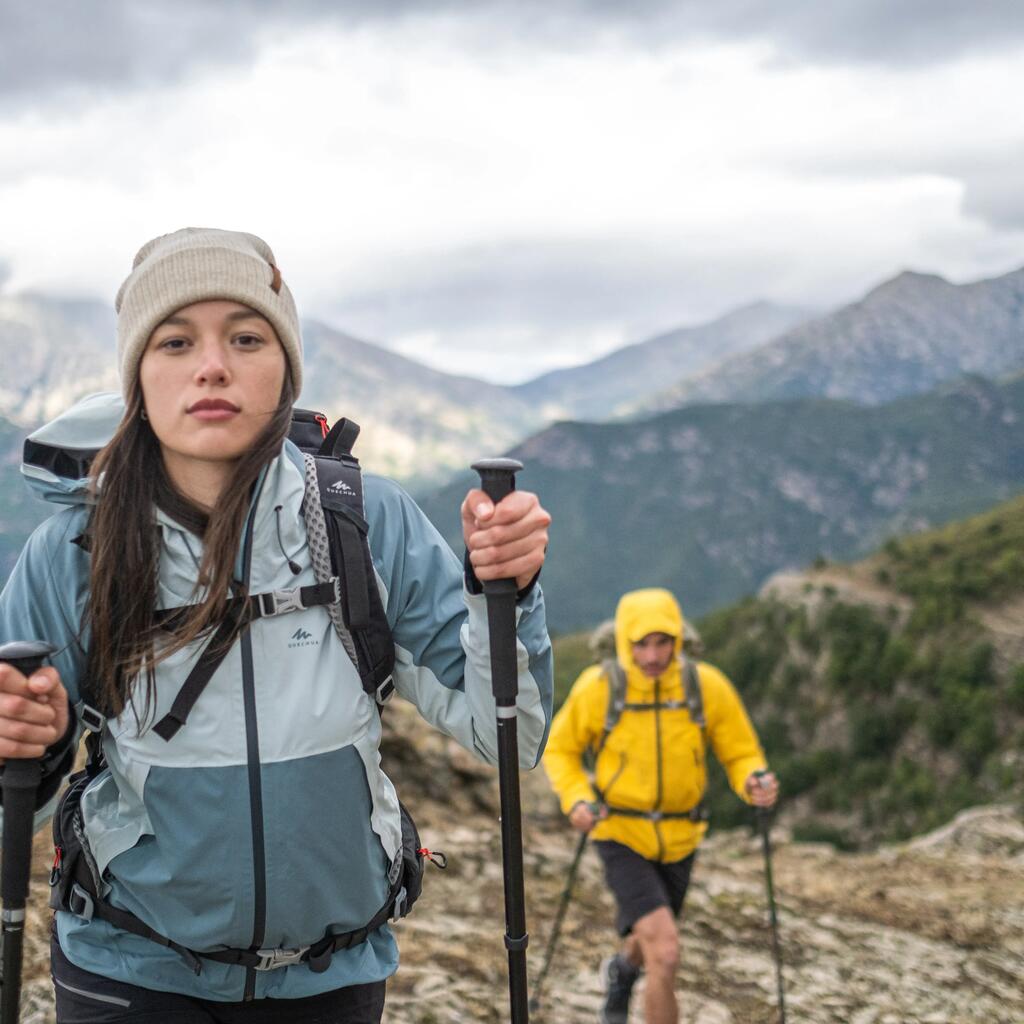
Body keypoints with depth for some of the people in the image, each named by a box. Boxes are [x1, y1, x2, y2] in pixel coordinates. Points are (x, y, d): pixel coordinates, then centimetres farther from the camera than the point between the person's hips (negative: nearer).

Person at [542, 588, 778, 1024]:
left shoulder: (707, 686, -12)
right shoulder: (597, 687, -16)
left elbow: (741, 754, -1)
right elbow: (559, 748, 1)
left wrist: (755, 782, -24)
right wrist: (576, 799, -17)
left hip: (678, 837, 3)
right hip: (620, 835, -3)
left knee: (651, 942, 26)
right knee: (665, 952, -21)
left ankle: (622, 970, 64)